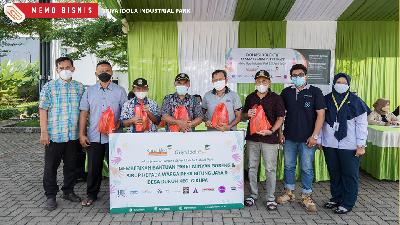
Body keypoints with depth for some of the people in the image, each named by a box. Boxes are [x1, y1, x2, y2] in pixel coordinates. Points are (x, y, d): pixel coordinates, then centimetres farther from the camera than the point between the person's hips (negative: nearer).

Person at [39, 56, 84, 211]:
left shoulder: (79, 87, 8)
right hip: (54, 135, -3)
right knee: (51, 166, 6)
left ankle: (68, 191, 30)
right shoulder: (49, 87, 0)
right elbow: (43, 110, -3)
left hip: (73, 135, 3)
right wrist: (44, 132, -10)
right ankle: (50, 196, 20)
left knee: (71, 165, 14)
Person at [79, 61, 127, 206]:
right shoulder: (89, 91, 9)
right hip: (93, 136, 2)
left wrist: (117, 124, -14)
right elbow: (83, 113, 6)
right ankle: (91, 194, 26)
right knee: (94, 167, 9)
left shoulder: (120, 91, 4)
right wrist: (81, 134, 0)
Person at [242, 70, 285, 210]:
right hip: (252, 137, 4)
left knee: (270, 169, 2)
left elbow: (280, 118, -4)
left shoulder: (276, 98, 0)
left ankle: (270, 198, 16)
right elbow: (243, 115, 19)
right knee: (252, 168, 11)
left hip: (270, 139, -3)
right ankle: (253, 195, 25)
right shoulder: (250, 98, 11)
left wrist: (271, 131, -19)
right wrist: (248, 114, -5)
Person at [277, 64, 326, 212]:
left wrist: (314, 135, -11)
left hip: (307, 139, -3)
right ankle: (289, 192, 28)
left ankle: (306, 196, 19)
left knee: (307, 168, 5)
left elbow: (320, 114, -5)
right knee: (289, 166, 12)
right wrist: (280, 132, 6)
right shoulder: (286, 92, 7)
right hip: (289, 138, 3)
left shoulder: (315, 92, -3)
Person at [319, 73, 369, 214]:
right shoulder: (326, 100, 6)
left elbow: (362, 124, -3)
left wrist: (361, 145, -7)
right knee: (334, 173, 13)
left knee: (350, 175, 4)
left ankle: (347, 203, 16)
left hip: (349, 146, -3)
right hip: (330, 144, 3)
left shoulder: (355, 101, -2)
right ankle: (336, 198, 29)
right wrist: (319, 140, 5)